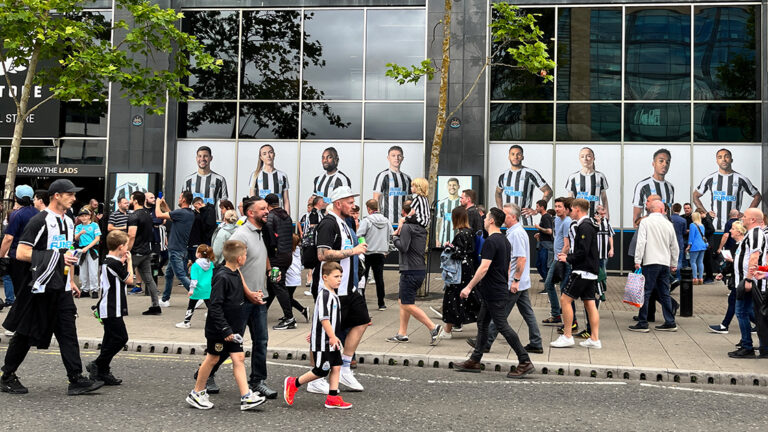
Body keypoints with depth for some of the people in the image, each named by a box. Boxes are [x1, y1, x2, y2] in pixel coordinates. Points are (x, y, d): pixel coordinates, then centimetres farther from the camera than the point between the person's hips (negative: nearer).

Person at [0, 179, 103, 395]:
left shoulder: (69, 222, 14)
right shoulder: (40, 221, -13)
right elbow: (21, 253, -18)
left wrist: (70, 281, 18)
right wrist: (57, 258, -20)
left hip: (61, 289, 7)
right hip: (40, 288, -7)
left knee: (68, 332, 2)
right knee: (25, 333, 5)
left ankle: (76, 380, 1)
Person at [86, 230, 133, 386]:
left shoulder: (107, 261, 13)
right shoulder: (115, 264, -18)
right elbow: (129, 280, -9)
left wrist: (123, 262, 15)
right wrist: (129, 262, 1)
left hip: (110, 309, 10)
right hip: (112, 310, -10)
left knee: (111, 340, 14)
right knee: (120, 338, -7)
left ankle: (103, 372, 19)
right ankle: (97, 365, -2)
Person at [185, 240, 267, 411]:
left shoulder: (237, 274, 6)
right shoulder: (222, 277, -21)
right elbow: (215, 306, -23)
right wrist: (225, 330, -23)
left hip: (233, 328, 8)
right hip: (218, 328, -8)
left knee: (239, 358, 2)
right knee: (212, 359, 7)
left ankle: (246, 397, 2)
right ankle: (196, 393, 25)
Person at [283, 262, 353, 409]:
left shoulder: (332, 295, 14)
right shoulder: (325, 295, -19)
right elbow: (324, 318, -24)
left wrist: (315, 333, 29)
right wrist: (332, 337, -23)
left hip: (331, 342, 10)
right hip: (322, 342, -10)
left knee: (336, 367, 7)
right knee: (321, 371, -2)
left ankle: (333, 398, 13)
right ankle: (293, 383, 13)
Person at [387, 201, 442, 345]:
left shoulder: (407, 227, -12)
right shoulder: (421, 228, 14)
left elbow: (403, 247, -19)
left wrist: (395, 237, -1)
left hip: (410, 271, -9)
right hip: (421, 270, 9)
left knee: (408, 305, -6)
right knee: (402, 301, 16)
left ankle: (433, 327, -12)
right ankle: (402, 333, 17)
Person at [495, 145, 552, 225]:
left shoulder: (530, 173, -3)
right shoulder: (503, 176, 12)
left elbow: (548, 191, -1)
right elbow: (498, 193, 30)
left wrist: (537, 211, -6)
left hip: (524, 220, -4)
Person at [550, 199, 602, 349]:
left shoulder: (584, 227, -15)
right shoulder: (589, 225, 16)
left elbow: (583, 252, -22)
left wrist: (568, 259, -10)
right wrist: (568, 255, 15)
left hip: (582, 271, -10)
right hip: (591, 271, 10)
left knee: (565, 299, -6)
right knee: (589, 303, 9)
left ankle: (567, 336, -2)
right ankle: (595, 339, 10)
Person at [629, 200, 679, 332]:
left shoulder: (645, 222, -3)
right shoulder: (668, 224, 11)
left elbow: (641, 242, -11)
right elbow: (675, 246, 15)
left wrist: (637, 261, -10)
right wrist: (674, 264, 24)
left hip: (651, 262, -5)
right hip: (665, 263, 5)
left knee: (645, 292, -3)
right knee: (664, 293, 11)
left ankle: (642, 323, -4)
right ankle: (670, 323, 14)